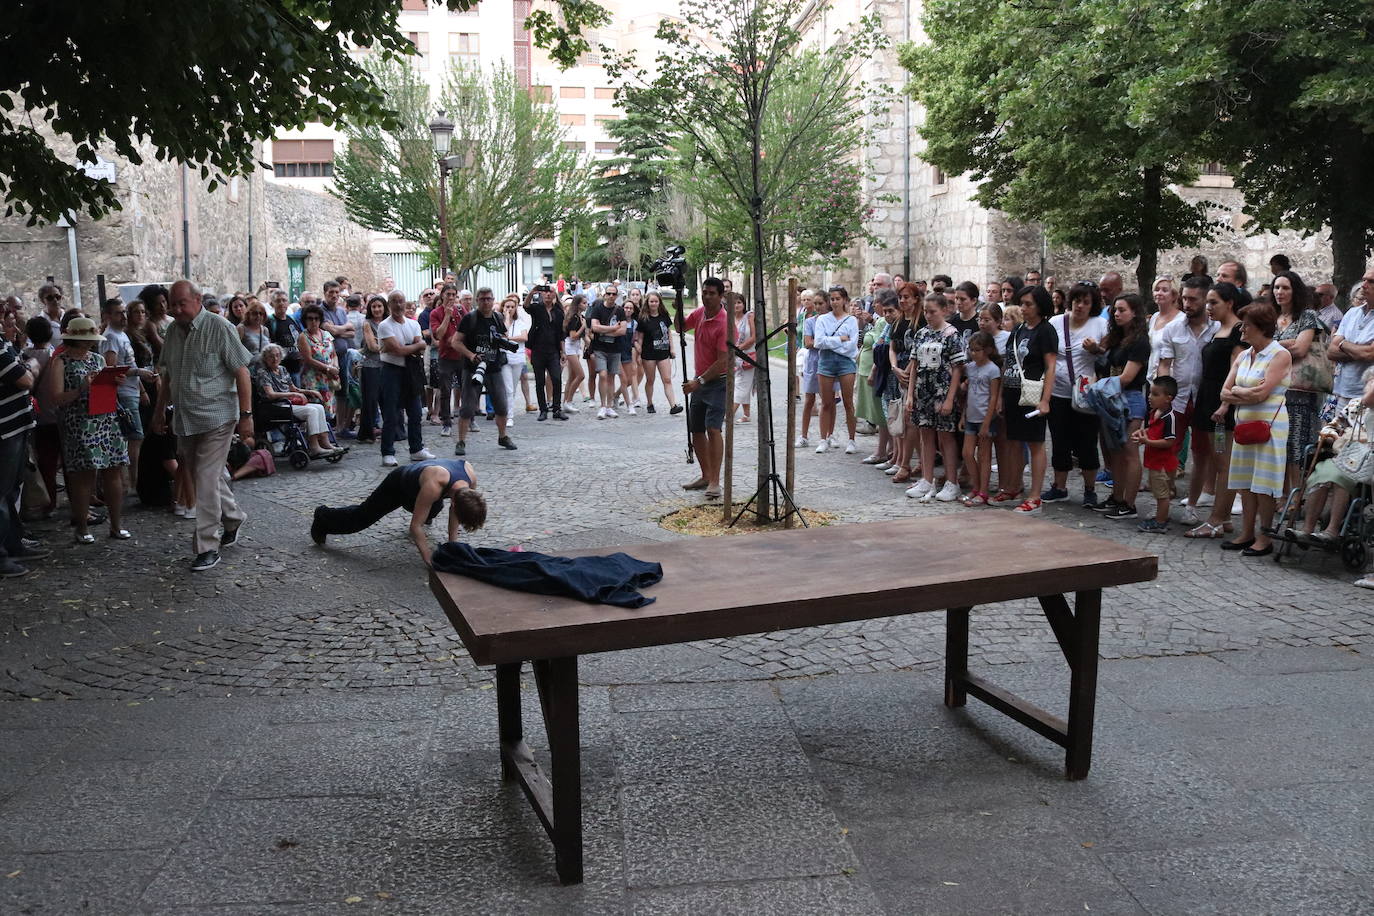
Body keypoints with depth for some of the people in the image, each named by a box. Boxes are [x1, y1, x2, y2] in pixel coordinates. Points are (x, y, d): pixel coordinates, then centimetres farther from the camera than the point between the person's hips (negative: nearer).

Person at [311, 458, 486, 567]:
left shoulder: (471, 478, -30)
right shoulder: (433, 485, -49)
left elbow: (454, 511, -9)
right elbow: (415, 527, -40)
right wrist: (430, 563, -40)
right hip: (398, 485, -5)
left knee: (434, 509, 31)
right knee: (361, 517, 9)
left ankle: (426, 515, 67)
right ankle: (323, 517, 35)